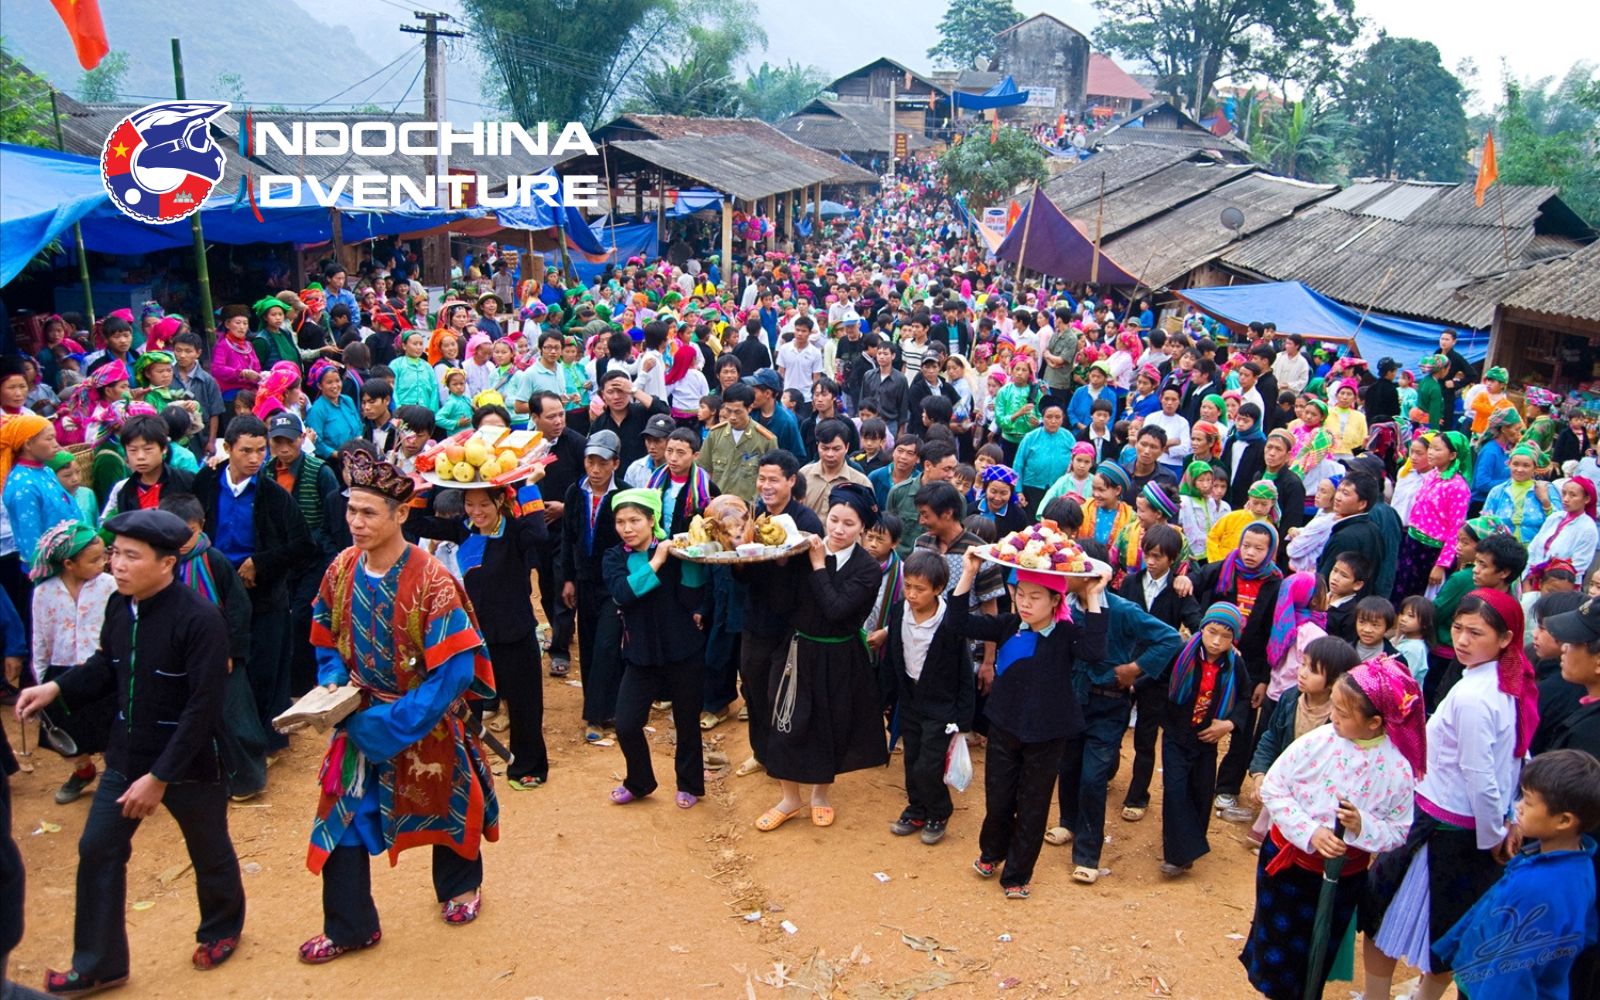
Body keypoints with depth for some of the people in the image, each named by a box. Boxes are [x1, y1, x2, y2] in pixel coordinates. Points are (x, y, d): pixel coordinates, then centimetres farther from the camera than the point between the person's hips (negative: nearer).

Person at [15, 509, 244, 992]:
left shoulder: (200, 619, -25)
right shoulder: (118, 605, -4)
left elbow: (203, 708, -24)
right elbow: (106, 668, 13)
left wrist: (159, 777, -23)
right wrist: (55, 688, -5)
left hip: (190, 763, -6)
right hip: (125, 757, 6)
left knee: (210, 853, 14)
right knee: (97, 852, 9)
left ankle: (222, 929, 42)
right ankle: (98, 964, 26)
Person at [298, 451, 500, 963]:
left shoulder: (431, 581, -24)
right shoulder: (343, 568, -8)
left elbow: (454, 669, -25)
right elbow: (326, 639, 7)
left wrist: (394, 721, -27)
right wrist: (332, 682, -12)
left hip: (425, 721, -4)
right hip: (360, 717, 4)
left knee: (441, 803, 17)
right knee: (343, 814, 4)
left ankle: (460, 885, 45)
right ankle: (349, 926, 23)